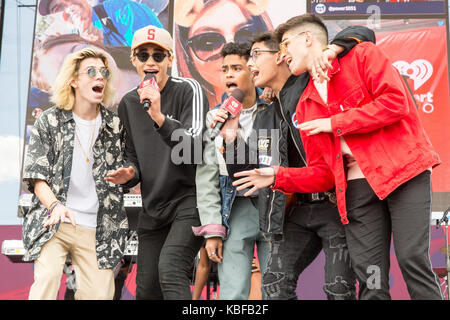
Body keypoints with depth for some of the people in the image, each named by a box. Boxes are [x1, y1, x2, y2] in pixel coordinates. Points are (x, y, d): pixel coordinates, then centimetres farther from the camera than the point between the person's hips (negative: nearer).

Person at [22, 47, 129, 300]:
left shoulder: (115, 126, 8)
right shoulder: (50, 121, 3)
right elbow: (37, 178, -1)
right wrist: (55, 206, -18)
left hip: (97, 229, 2)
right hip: (53, 222, -2)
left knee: (100, 294, -3)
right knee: (46, 281, -21)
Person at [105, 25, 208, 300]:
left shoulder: (188, 90, -7)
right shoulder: (128, 103, 10)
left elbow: (194, 146, -19)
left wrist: (160, 117, -32)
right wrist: (129, 174, -3)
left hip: (189, 200, -6)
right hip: (152, 208, 6)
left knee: (170, 270, -26)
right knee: (146, 288, 8)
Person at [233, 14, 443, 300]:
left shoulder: (363, 56, 3)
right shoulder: (306, 106, 16)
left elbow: (396, 102, -13)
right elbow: (322, 173, 14)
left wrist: (335, 123, -9)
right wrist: (278, 177, -1)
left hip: (404, 171, -5)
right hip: (358, 187, 5)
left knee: (412, 259, -14)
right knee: (370, 279, -1)